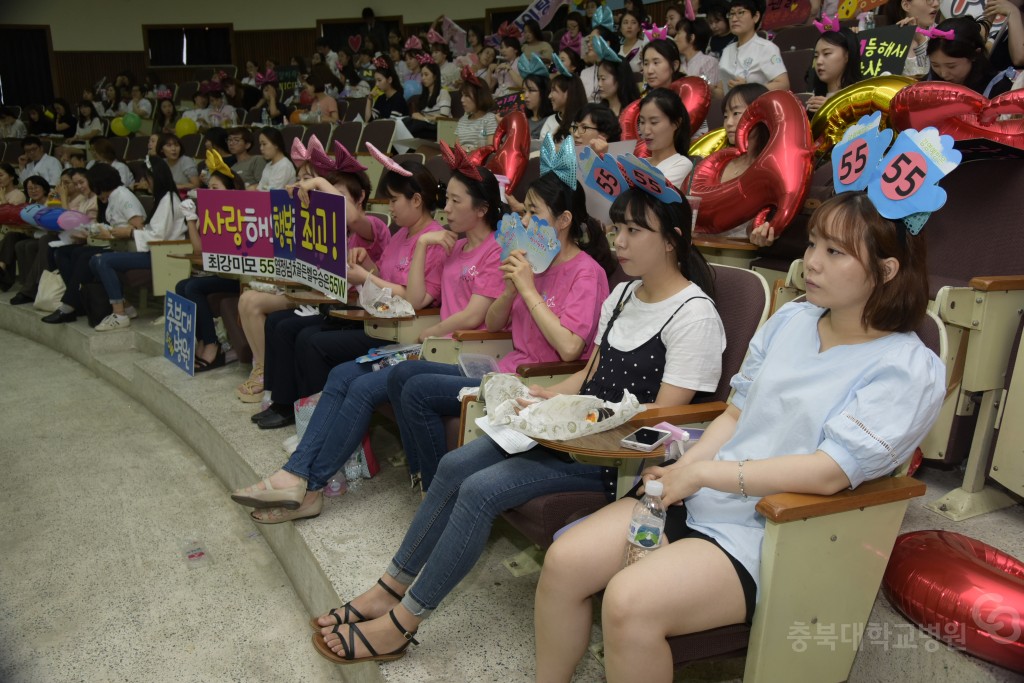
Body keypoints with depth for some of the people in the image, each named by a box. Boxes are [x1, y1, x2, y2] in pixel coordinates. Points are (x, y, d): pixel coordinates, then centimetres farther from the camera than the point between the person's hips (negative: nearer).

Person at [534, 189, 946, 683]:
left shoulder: (909, 369, -10)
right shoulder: (790, 320, 8)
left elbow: (830, 472, -19)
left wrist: (705, 472, -18)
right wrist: (682, 469, -6)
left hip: (769, 532, -6)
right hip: (697, 500, 6)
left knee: (630, 601, -27)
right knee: (564, 560, -10)